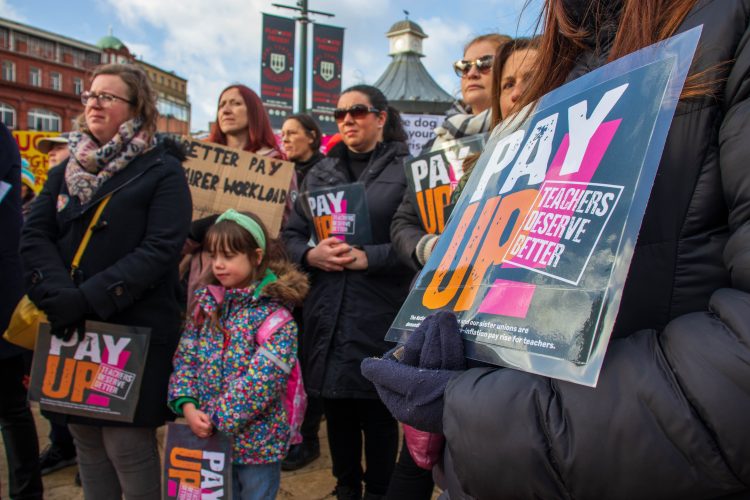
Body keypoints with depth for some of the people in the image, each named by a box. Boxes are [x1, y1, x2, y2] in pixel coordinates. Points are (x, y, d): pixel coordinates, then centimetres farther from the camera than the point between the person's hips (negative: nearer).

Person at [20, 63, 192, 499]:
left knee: (127, 444, 1)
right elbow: (35, 237, 2)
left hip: (134, 330, -5)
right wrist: (58, 298, -15)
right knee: (86, 439, 16)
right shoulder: (67, 170, 13)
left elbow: (160, 249, -15)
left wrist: (90, 300, -19)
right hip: (72, 331, 6)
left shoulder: (163, 172, -4)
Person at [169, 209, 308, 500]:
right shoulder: (207, 303, 3)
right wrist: (187, 404, -12)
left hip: (256, 440, -5)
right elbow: (185, 357, 2)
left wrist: (217, 419, -19)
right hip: (211, 437, 5)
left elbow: (262, 379, -23)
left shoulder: (274, 314, -17)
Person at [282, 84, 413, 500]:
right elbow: (290, 234, 11)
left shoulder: (406, 170, 0)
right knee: (337, 410, 13)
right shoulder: (320, 173, 13)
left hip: (380, 314, -4)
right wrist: (310, 254, -10)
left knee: (378, 413, 7)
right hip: (327, 313, 4)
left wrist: (368, 258, -20)